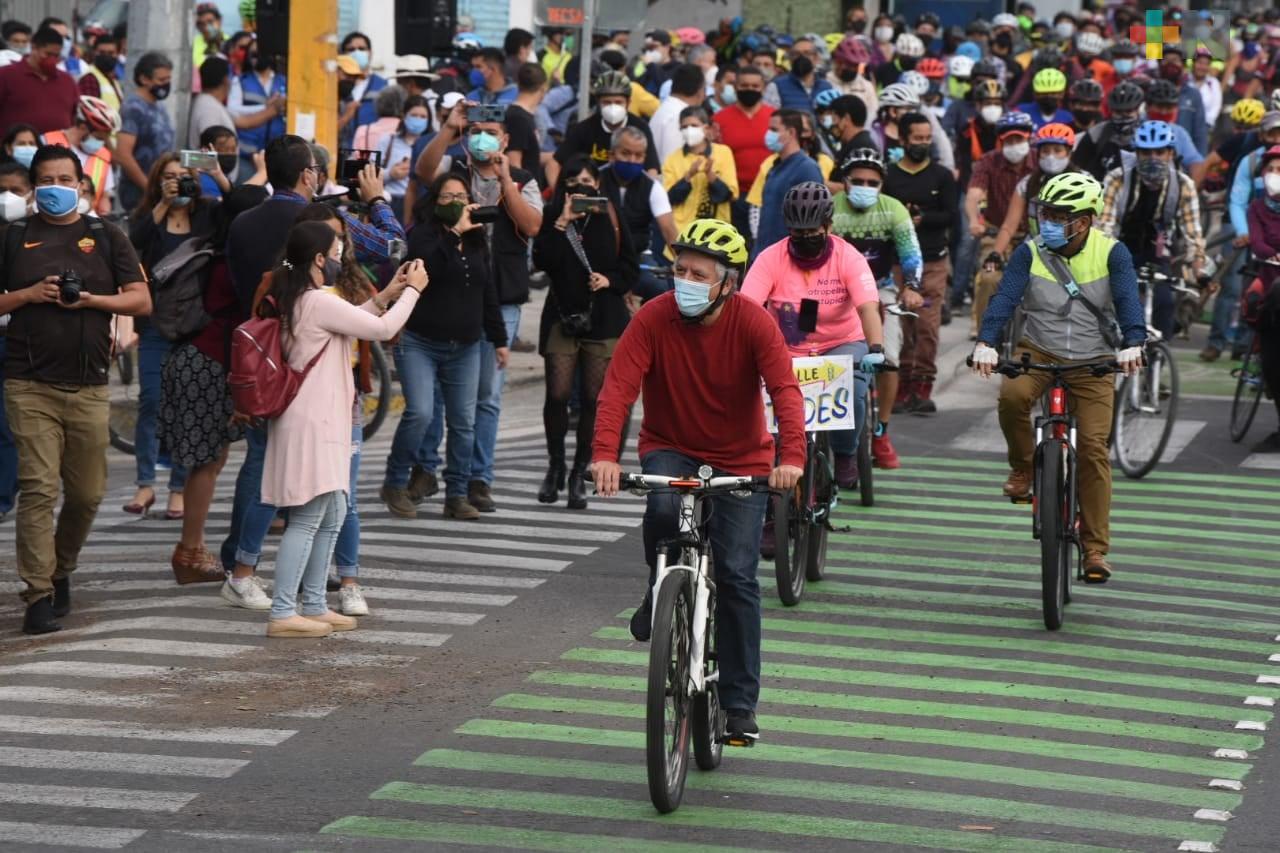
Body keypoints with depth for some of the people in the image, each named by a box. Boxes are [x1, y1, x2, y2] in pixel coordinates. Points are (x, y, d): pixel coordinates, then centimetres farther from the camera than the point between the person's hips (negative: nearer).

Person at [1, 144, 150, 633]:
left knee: (87, 493, 6)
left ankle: (61, 571, 30)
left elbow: (141, 300, 5)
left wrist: (91, 299, -10)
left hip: (88, 386, 2)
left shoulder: (106, 238, 11)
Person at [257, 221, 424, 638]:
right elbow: (383, 329, -12)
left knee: (332, 516, 16)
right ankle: (282, 613, -10)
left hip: (322, 420, 10)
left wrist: (385, 295, 21)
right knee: (308, 519, -9)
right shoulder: (318, 303, -17)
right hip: (312, 422, -10)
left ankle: (313, 606, 21)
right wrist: (413, 290, 2)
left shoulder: (297, 302, 13)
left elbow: (350, 323, 27)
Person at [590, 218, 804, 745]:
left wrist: (791, 458, -44)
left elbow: (785, 390, -27)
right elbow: (619, 387, -25)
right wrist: (605, 454, -41)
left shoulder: (753, 323, -17)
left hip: (740, 460, 0)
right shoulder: (654, 319, -16)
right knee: (663, 509, -34)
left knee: (736, 576, -8)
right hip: (670, 449, 0)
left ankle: (739, 703, 2)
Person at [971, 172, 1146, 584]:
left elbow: (1127, 299, -20)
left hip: (1092, 363, 0)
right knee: (1012, 396, -33)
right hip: (1038, 351, 0)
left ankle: (1095, 548, -1)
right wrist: (986, 341, -34)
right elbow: (1005, 295, -17)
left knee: (1094, 448, -9)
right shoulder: (1030, 253, -5)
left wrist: (1132, 343, -39)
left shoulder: (1111, 253, -7)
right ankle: (1022, 469, -5)